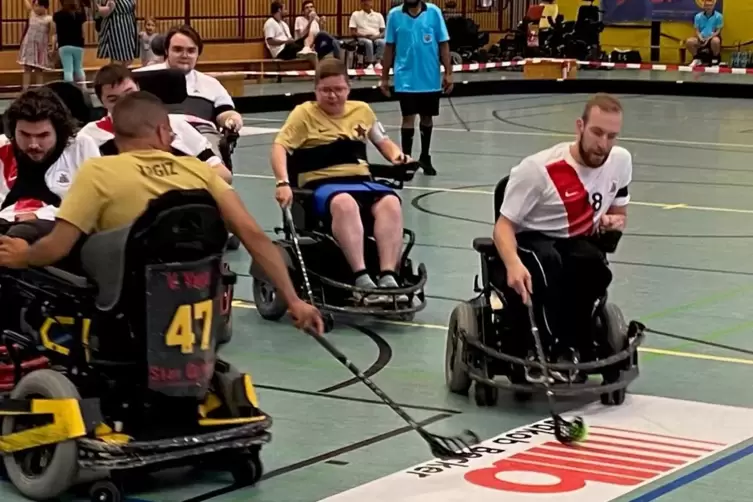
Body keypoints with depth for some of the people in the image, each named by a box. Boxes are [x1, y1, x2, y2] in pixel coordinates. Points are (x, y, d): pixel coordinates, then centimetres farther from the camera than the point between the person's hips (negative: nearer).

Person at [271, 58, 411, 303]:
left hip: (361, 181, 4)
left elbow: (383, 141, 31)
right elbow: (279, 146, -6)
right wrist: (283, 182, -23)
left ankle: (388, 277, -37)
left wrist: (396, 155, 7)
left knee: (390, 202, -30)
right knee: (344, 203, -41)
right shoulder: (305, 113, 3)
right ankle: (361, 279, -44)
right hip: (323, 184, -4)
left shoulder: (362, 110, 17)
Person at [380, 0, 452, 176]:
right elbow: (389, 47, 4)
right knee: (408, 117, -6)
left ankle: (425, 157, 30)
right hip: (406, 79, -1)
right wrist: (384, 77, 5)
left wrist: (448, 73, -5)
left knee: (427, 117, 14)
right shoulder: (394, 15, -2)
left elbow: (443, 44, -1)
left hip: (430, 78, 1)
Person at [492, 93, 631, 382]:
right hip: (530, 242, -4)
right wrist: (513, 264, -37)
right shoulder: (538, 168, -20)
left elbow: (618, 212, 18)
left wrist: (614, 222, -8)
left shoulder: (621, 161, -2)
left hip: (579, 244, 4)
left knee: (595, 267, -33)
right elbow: (504, 225, -16)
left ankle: (567, 348, -21)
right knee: (547, 262, -40)